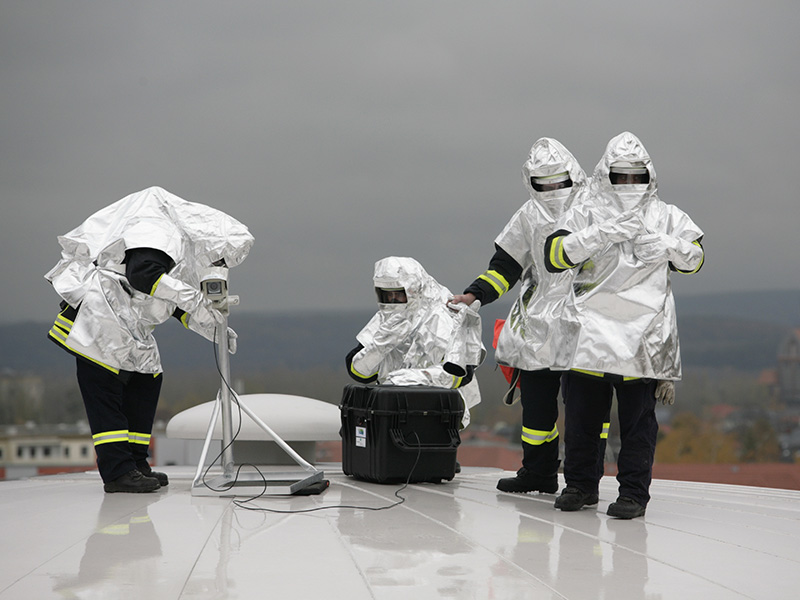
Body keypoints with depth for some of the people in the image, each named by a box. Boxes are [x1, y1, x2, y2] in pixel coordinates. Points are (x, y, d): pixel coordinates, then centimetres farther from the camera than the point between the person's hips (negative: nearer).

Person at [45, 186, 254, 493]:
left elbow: (177, 305, 21)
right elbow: (142, 272, -33)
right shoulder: (163, 231, -17)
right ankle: (117, 472, -13)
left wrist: (212, 329, 8)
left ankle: (135, 464, 14)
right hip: (96, 310, -11)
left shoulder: (185, 250, 15)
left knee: (146, 379, 9)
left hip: (127, 324, 11)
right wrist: (192, 298, -30)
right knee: (103, 387, -11)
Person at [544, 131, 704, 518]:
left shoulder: (667, 217, 10)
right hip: (589, 333, 0)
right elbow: (555, 255, -8)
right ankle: (580, 484, 23)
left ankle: (634, 492, 7)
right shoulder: (585, 216, 4)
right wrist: (601, 235, -19)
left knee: (638, 418, -1)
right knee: (582, 413, 8)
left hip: (644, 337, 0)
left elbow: (695, 257, 14)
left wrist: (667, 247, -6)